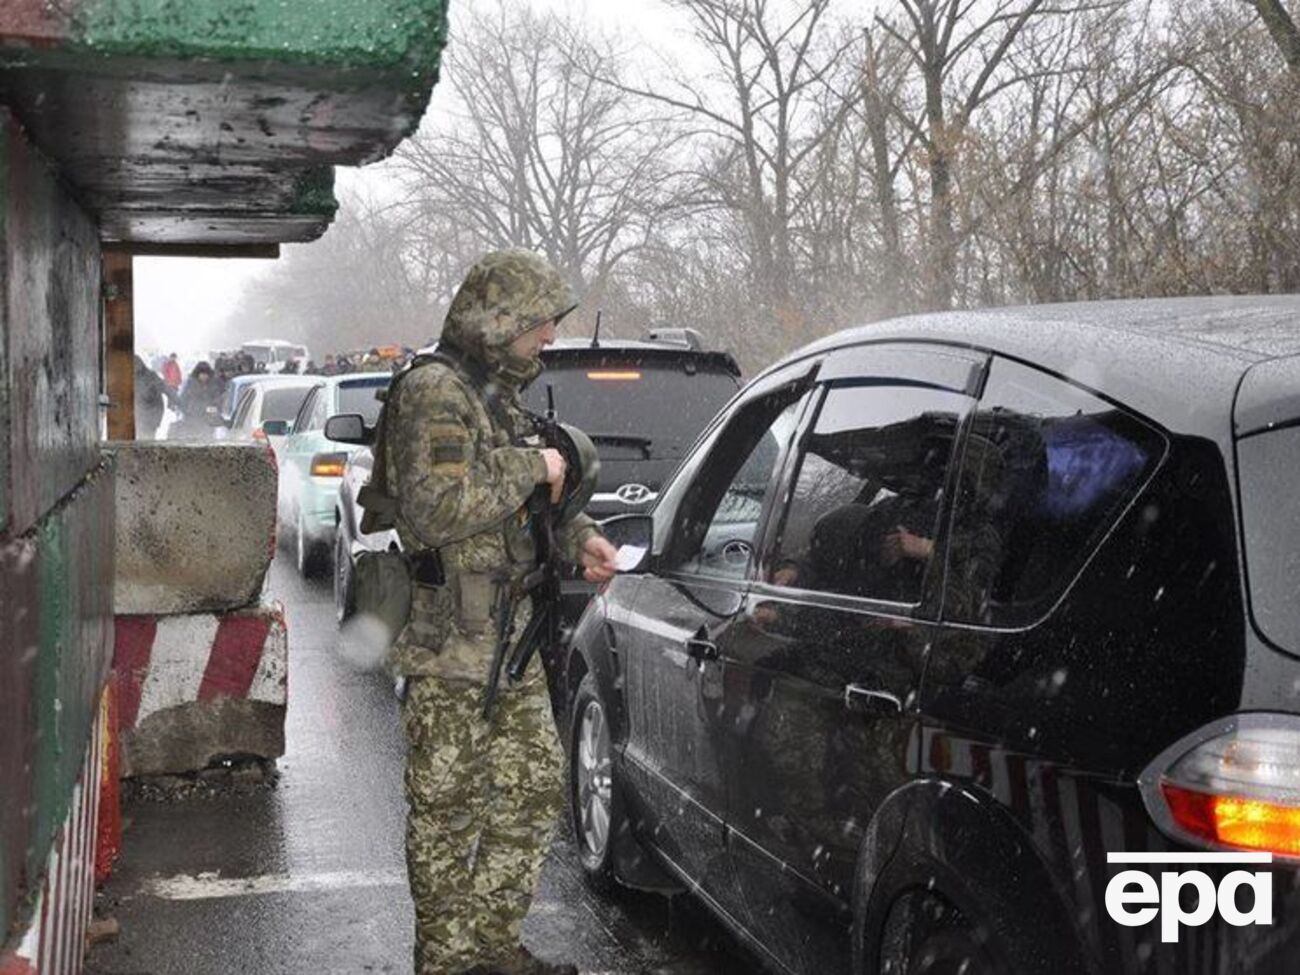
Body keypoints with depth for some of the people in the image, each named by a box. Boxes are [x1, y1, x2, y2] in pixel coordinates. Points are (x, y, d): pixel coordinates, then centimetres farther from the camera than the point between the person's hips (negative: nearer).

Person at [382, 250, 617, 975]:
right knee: (447, 807, 1)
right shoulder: (434, 393, -13)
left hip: (512, 637, 10)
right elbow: (433, 510, -26)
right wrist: (530, 468, -18)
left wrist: (579, 536, 11)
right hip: (449, 646, -10)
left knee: (536, 786, 14)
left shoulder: (502, 395, 17)